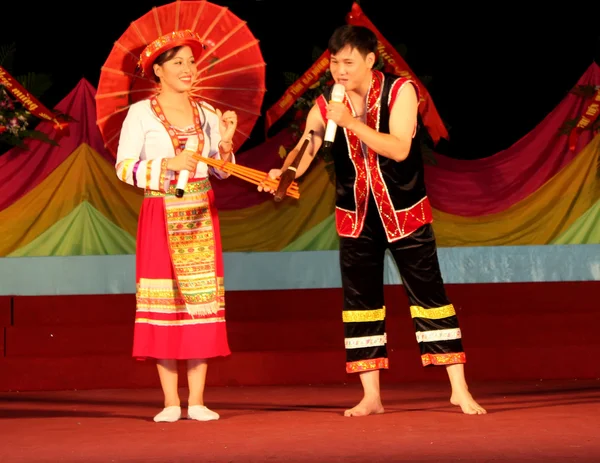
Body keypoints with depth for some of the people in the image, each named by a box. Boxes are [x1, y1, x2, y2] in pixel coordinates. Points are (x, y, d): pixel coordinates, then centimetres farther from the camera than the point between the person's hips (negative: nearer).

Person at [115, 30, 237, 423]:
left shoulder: (206, 113, 10)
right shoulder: (141, 114, -1)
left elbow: (221, 171, 11)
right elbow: (125, 167, -9)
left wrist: (225, 142, -6)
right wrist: (169, 164, -19)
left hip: (201, 217, 3)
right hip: (160, 215, -3)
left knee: (202, 301, -1)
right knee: (163, 303, -5)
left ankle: (197, 400, 1)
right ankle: (171, 401, -1)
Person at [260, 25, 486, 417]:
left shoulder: (400, 91, -11)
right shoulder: (326, 106, -1)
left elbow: (400, 149, -23)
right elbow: (304, 149, -8)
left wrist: (352, 123, -31)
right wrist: (283, 173, -30)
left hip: (404, 212, -3)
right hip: (356, 216, 4)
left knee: (430, 295, -3)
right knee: (360, 301, 4)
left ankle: (460, 390, 0)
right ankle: (371, 396, 11)